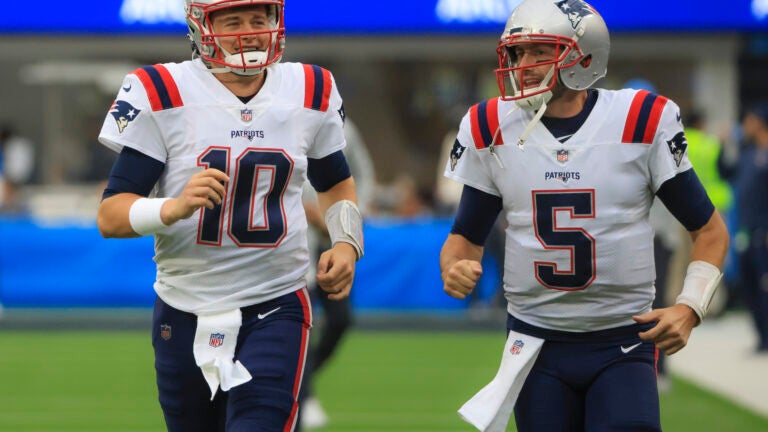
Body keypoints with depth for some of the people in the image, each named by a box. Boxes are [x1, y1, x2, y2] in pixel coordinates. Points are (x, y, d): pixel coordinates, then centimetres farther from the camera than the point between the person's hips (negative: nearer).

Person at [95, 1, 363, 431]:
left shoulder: (311, 95, 1)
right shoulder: (162, 95, -10)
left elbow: (336, 184, 19)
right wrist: (175, 207, -31)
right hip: (185, 315, 0)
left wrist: (347, 243, 0)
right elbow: (110, 216, -12)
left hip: (276, 310, 0)